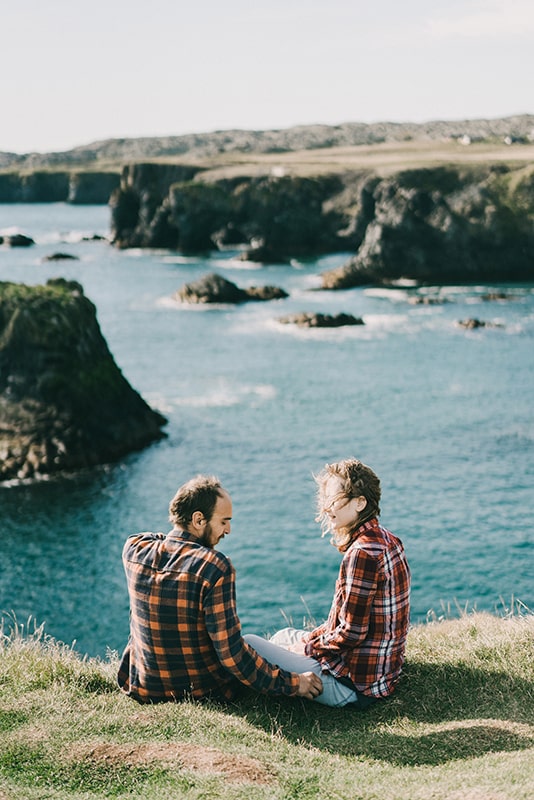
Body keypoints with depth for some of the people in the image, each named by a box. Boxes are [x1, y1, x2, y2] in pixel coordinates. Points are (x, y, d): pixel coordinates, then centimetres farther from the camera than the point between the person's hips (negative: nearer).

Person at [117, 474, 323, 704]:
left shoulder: (134, 549, -9)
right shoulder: (215, 567, -25)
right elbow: (231, 654, -24)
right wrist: (291, 683, -17)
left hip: (144, 690, 4)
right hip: (204, 692, -4)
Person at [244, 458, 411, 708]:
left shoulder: (362, 553, -23)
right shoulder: (387, 541, 7)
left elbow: (351, 634, -22)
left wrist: (306, 648, -7)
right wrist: (312, 637, 10)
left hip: (352, 684, -10)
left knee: (249, 644, -7)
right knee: (286, 635, 28)